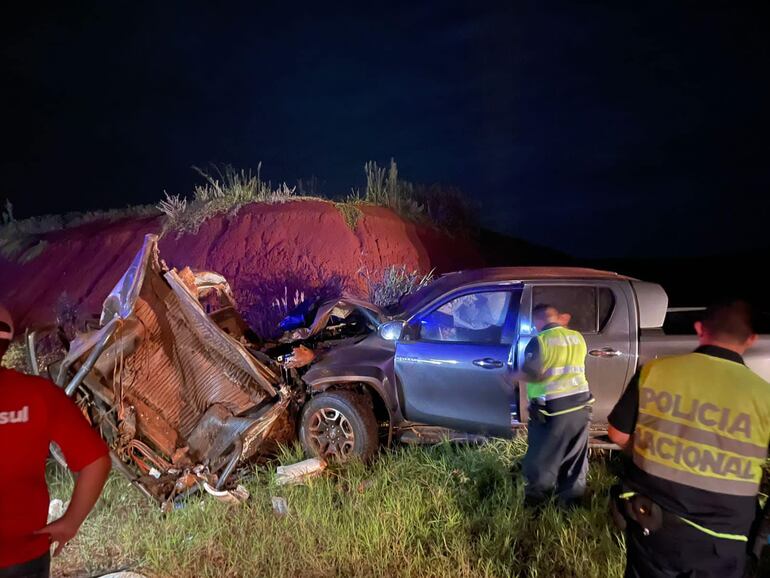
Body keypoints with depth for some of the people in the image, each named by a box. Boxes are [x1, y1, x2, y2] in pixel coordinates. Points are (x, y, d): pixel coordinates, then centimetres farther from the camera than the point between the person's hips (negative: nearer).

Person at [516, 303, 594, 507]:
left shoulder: (540, 341, -14)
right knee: (575, 457, 19)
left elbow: (531, 374, -20)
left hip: (552, 409, -6)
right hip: (580, 404, 6)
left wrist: (514, 377, -1)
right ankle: (571, 499, 31)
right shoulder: (578, 338, 6)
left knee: (542, 457, 11)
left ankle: (534, 498, 26)